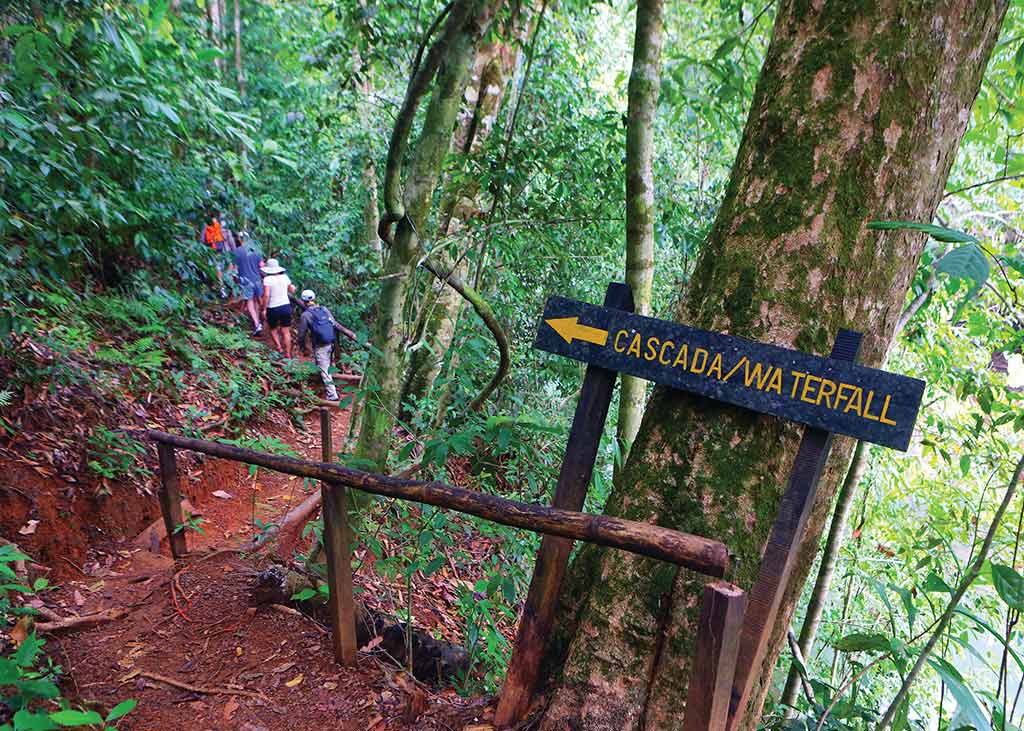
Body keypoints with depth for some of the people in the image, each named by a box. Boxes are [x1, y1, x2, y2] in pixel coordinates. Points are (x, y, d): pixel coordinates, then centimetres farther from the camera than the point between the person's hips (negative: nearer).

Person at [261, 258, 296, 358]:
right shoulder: (284, 277, 1)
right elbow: (292, 290, 13)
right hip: (286, 306, 3)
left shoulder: (267, 279, -12)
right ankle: (288, 354, 14)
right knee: (286, 331, 11)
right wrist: (293, 287, 35)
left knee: (273, 329, 20)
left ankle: (279, 347, 4)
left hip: (273, 308, -3)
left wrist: (264, 309, -12)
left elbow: (266, 295, -20)